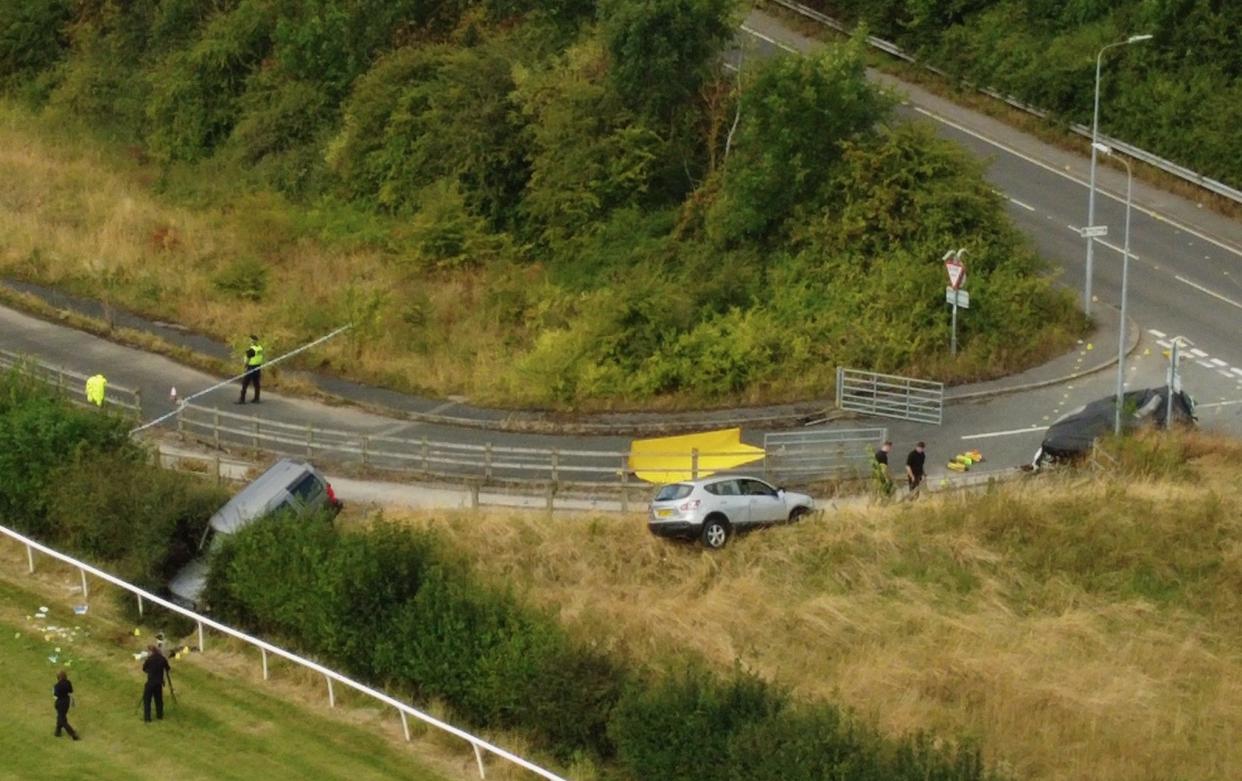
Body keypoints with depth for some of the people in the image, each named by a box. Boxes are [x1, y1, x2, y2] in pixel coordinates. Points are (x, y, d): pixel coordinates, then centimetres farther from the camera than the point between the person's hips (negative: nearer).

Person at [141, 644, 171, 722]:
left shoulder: (149, 659, -12)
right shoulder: (162, 659, 1)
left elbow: (144, 669, 1)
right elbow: (168, 669, 10)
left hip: (151, 682, -5)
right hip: (159, 682, 5)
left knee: (147, 699, 1)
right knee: (158, 699, 18)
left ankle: (147, 717, -4)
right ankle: (159, 715, 24)